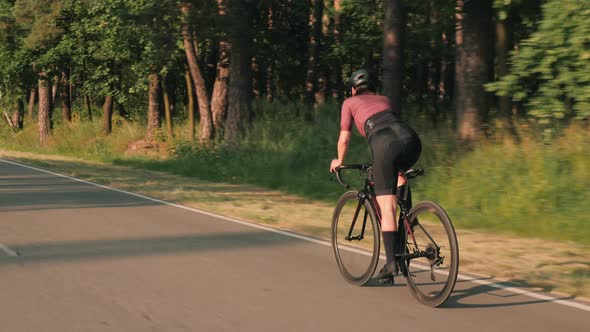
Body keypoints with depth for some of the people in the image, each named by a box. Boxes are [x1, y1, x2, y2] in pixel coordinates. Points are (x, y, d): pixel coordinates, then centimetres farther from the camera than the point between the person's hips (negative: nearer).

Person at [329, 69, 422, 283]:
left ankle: (391, 262, -6)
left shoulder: (350, 103, 25)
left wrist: (339, 161, 41)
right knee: (398, 171, 37)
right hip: (411, 139, 4)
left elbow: (344, 139, 23)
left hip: (384, 145, -4)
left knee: (386, 208, 0)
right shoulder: (384, 100, 37)